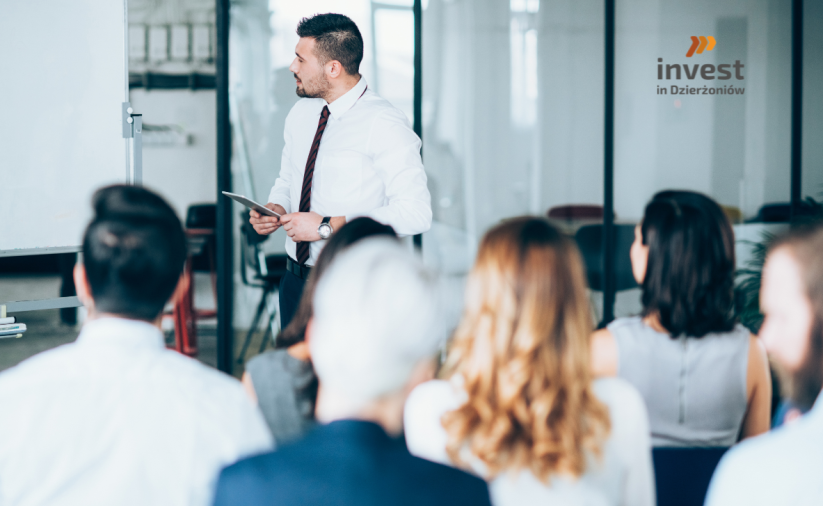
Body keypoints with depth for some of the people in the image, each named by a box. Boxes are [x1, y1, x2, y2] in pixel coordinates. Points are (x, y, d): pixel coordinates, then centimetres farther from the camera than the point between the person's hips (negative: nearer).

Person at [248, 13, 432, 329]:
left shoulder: (384, 124, -15)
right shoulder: (301, 113, 9)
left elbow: (415, 214, -22)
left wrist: (328, 226, -22)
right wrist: (275, 208, -1)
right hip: (296, 280, 7)